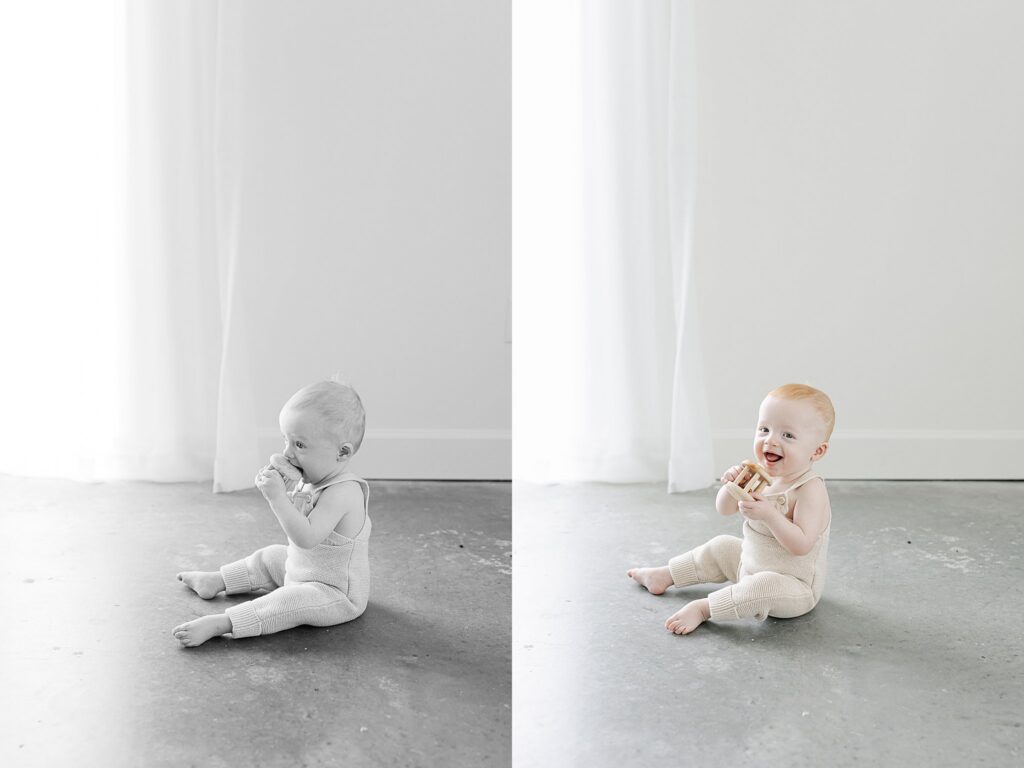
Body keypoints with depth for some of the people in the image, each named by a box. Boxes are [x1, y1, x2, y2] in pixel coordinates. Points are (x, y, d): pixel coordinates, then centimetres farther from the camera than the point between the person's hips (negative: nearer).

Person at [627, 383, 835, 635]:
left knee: (765, 586, -38)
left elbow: (802, 544, -33)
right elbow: (725, 509, 2)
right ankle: (663, 576, 32)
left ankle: (703, 608, -28)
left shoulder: (810, 490, -26)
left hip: (794, 587, -9)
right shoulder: (762, 476, -2)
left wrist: (769, 514, -42)